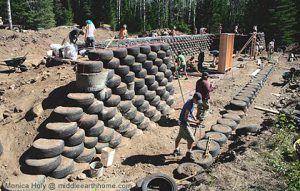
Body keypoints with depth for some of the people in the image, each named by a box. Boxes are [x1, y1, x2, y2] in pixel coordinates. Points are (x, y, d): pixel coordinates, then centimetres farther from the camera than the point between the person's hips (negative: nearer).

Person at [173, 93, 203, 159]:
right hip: (184, 123, -10)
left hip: (182, 122, 10)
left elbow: (191, 112, 17)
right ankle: (189, 153, 14)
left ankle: (176, 150, 40)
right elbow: (186, 118, -27)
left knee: (179, 136, 24)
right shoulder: (190, 105, -29)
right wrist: (195, 122, -19)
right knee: (191, 139, -3)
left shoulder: (190, 101, 1)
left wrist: (195, 119, 9)